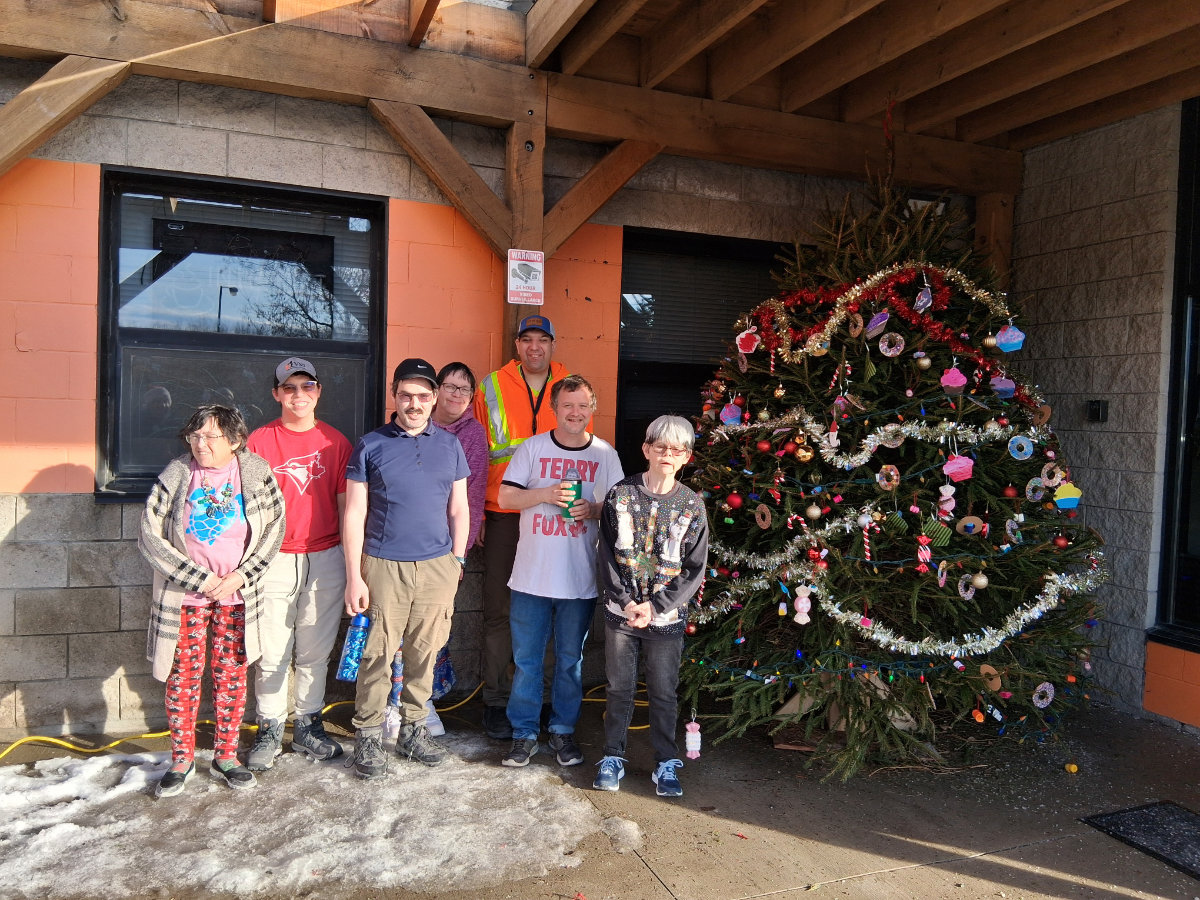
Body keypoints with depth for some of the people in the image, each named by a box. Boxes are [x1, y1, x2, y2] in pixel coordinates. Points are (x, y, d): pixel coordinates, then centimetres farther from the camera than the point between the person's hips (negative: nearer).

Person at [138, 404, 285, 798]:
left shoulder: (256, 472, -5)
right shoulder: (175, 475, -6)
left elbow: (275, 527, -2)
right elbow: (150, 536, -8)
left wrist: (239, 576, -11)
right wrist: (200, 579, -12)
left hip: (237, 593, 0)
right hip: (184, 594, 0)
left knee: (232, 673, 8)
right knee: (183, 674, 6)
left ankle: (226, 755, 23)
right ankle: (182, 759, 23)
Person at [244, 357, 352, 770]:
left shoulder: (335, 441, 6)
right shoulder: (259, 441, 2)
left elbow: (345, 503, 7)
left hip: (325, 560, 1)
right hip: (273, 561, -1)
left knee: (315, 651, 9)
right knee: (272, 653, 3)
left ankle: (308, 725, 24)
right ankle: (269, 731, 19)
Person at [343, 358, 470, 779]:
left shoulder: (449, 445, 8)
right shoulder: (370, 445, 0)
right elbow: (354, 515, -1)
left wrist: (456, 562, 8)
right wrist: (354, 577, -6)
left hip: (437, 568, 3)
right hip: (384, 566, -2)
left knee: (424, 654, 9)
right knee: (377, 655, 1)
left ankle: (413, 729, 25)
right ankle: (368, 736, 17)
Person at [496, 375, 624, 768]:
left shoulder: (605, 454, 4)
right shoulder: (532, 447, 1)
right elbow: (505, 497, -2)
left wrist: (594, 509, -15)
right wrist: (547, 493, -18)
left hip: (580, 579, 1)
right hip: (531, 576, 0)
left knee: (570, 660, 13)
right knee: (526, 658, 7)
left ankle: (563, 731, 29)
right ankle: (524, 733, 22)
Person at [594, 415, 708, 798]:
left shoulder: (692, 505, -3)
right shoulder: (620, 495, -2)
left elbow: (694, 569, -3)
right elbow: (608, 554, -2)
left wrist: (655, 606, -11)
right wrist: (627, 602, -11)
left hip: (666, 617, 0)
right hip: (621, 612, 1)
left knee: (664, 693, 10)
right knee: (619, 688, 11)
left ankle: (666, 763, 26)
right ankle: (613, 758, 27)